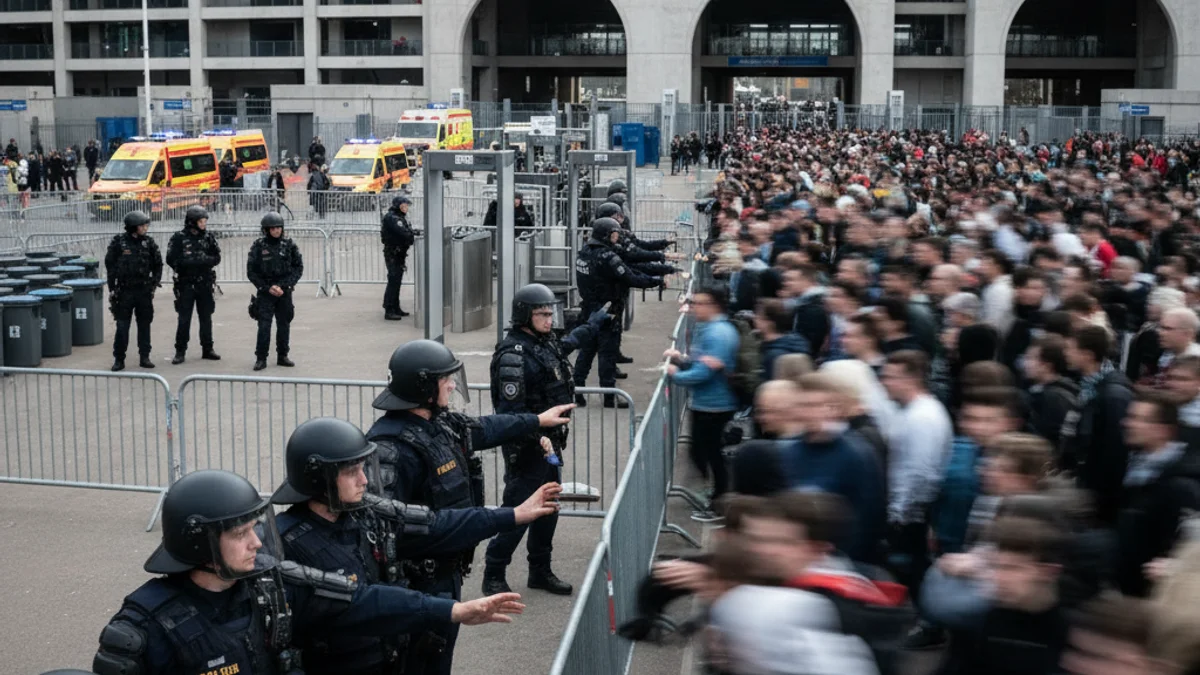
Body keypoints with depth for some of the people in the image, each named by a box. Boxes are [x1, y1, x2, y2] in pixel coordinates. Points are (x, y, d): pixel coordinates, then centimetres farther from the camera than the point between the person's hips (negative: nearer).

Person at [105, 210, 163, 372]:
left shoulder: (148, 242, 3)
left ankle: (144, 357, 15)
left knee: (144, 325, 7)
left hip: (144, 290, 3)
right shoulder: (118, 242, -5)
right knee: (122, 326, -1)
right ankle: (119, 359, 7)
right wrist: (112, 288, -2)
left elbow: (158, 264, 11)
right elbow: (110, 265, 0)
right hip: (124, 290, -2)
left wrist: (155, 282, 2)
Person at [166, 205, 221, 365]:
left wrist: (201, 260, -15)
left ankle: (207, 349, 19)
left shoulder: (208, 237, 4)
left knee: (206, 318, 10)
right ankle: (180, 351, 7)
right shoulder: (179, 238, -5)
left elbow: (216, 258, 2)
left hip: (205, 284, 3)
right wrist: (199, 260, -15)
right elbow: (172, 260, -12)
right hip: (186, 284, -3)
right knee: (184, 319, 0)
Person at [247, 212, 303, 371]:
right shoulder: (258, 246, -3)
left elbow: (298, 268, 3)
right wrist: (267, 287, -9)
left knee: (284, 325, 7)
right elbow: (251, 272, -1)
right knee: (264, 325, -8)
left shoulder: (289, 245, 2)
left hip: (284, 292, 2)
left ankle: (282, 356, 19)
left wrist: (283, 286, -7)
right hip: (265, 292, -2)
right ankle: (261, 358, -2)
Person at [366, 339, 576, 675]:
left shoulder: (440, 424, 4)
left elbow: (485, 429, 24)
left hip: (446, 574, 10)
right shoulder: (394, 447, -27)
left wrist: (537, 420, 36)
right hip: (418, 584, -10)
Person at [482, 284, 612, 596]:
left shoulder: (546, 342, 8)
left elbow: (567, 343, 34)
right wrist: (537, 438, -33)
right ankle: (493, 576, 8)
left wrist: (593, 324, 47)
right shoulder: (513, 356, -21)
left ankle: (540, 571, 27)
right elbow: (510, 411, -26)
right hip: (526, 449, -9)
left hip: (549, 444, 9)